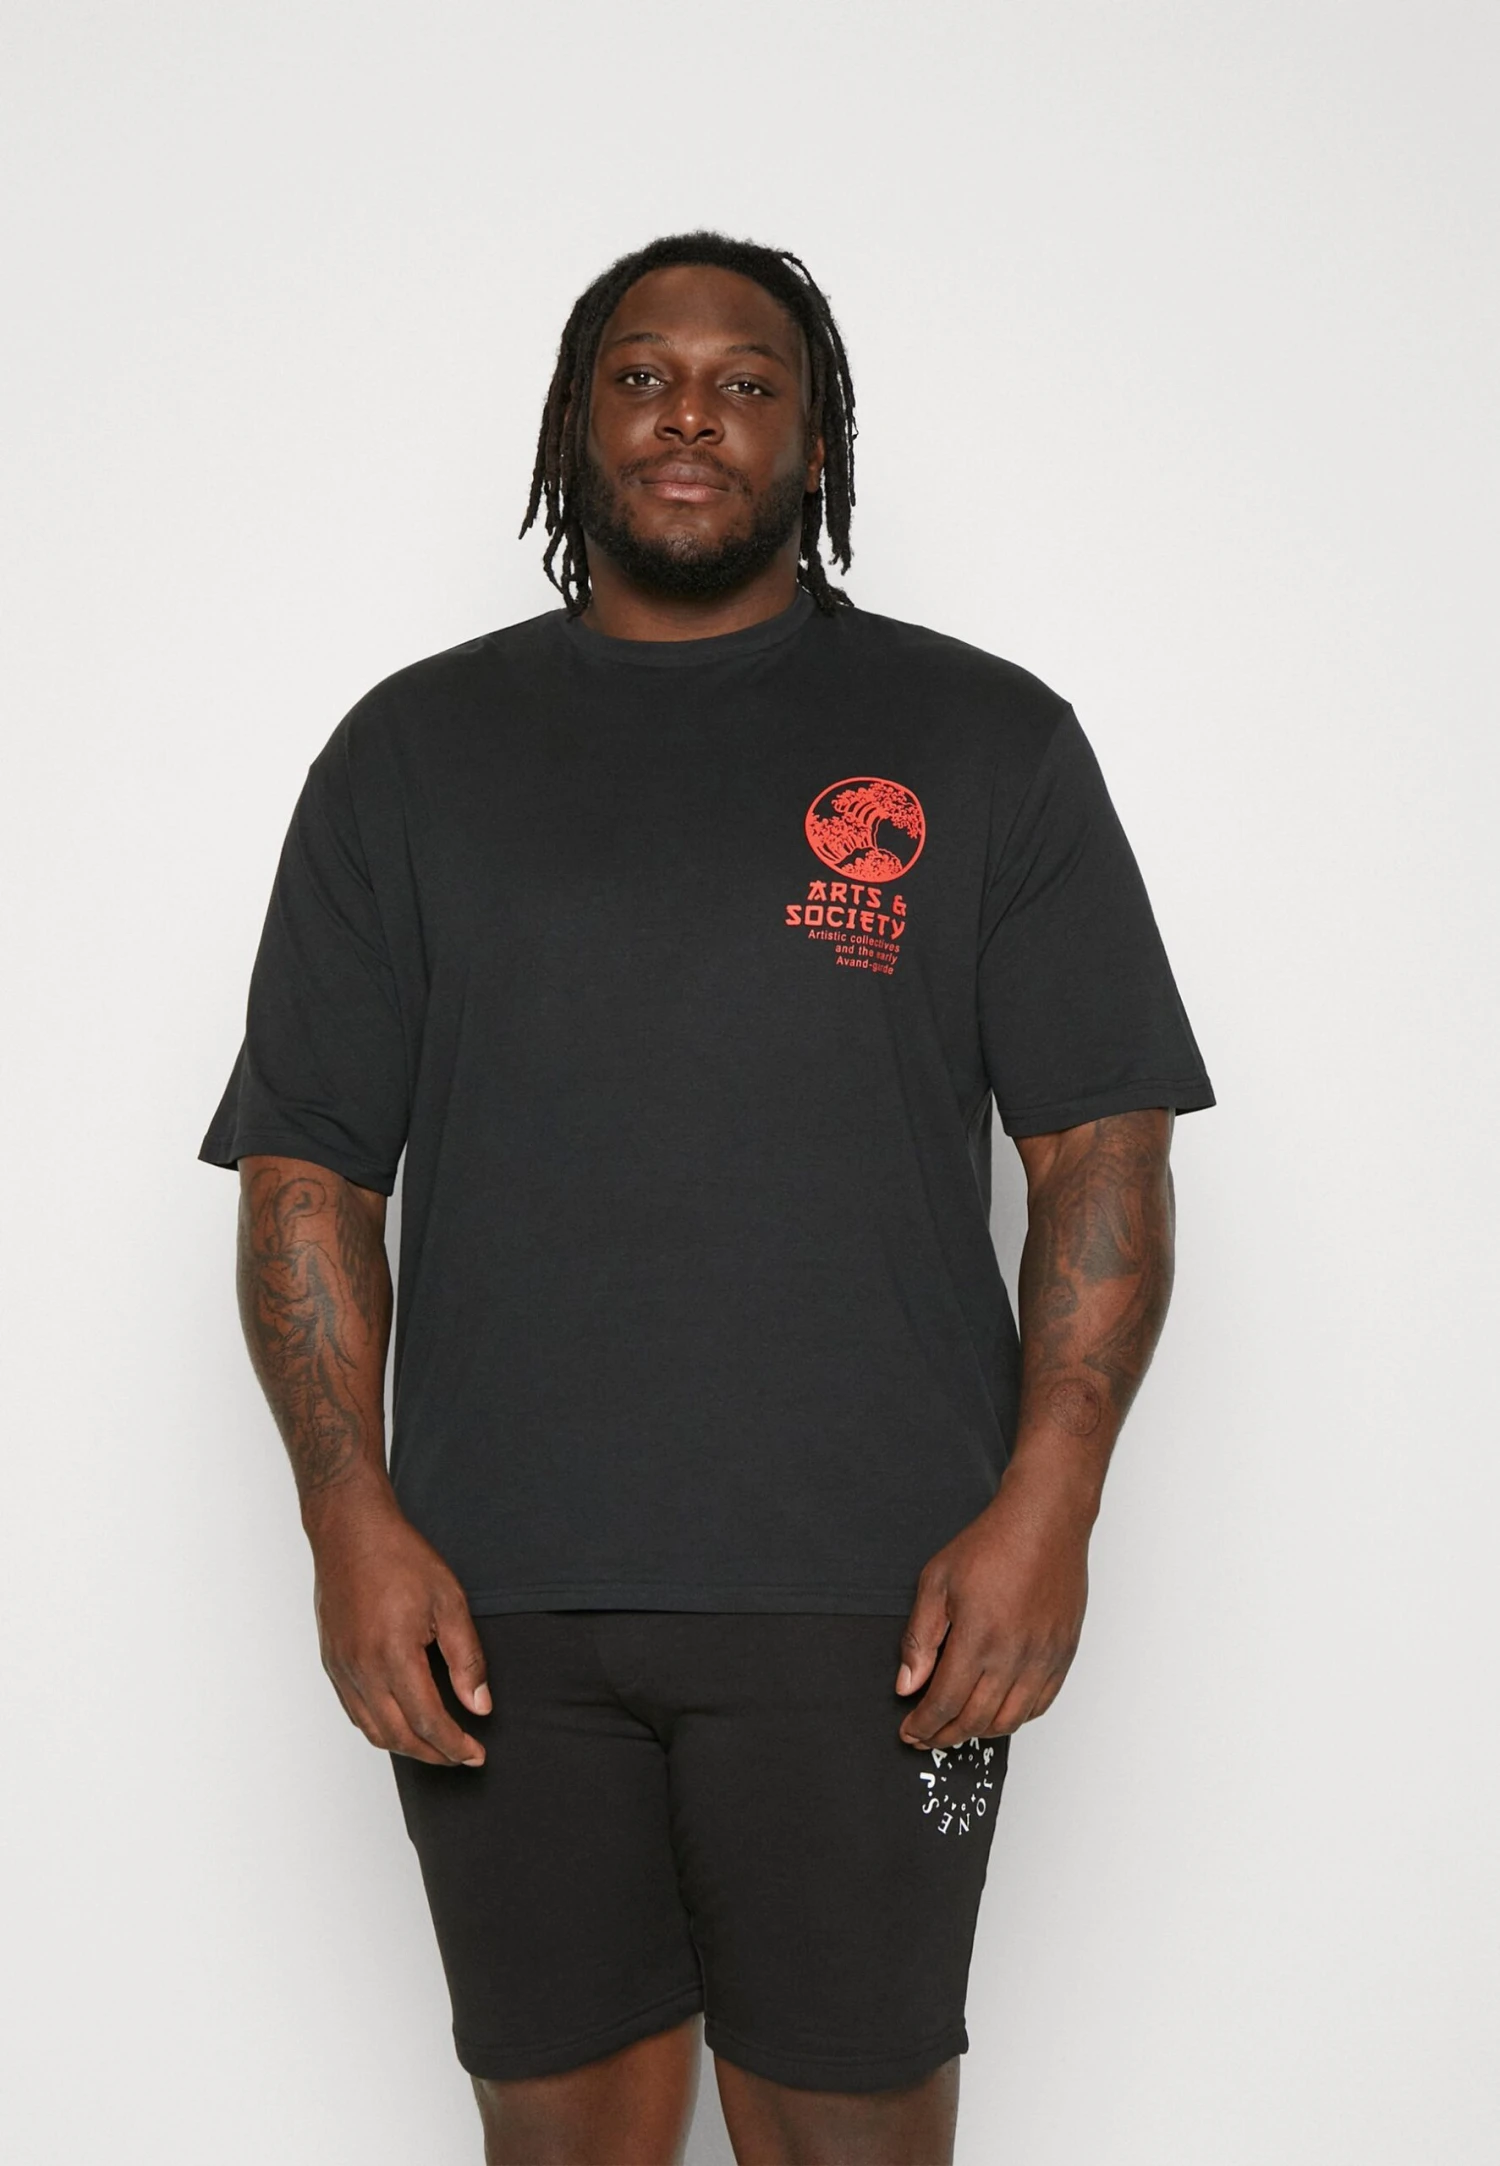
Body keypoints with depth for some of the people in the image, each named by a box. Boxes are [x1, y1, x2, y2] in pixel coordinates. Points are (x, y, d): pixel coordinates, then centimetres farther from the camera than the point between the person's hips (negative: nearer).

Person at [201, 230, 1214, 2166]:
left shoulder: (985, 742, 8)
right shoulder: (414, 750, 12)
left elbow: (1102, 1147, 4)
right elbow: (307, 1165, 8)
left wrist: (1047, 1503, -8)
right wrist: (352, 1518, -4)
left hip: (870, 1599, -1)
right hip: (492, 1606, 2)